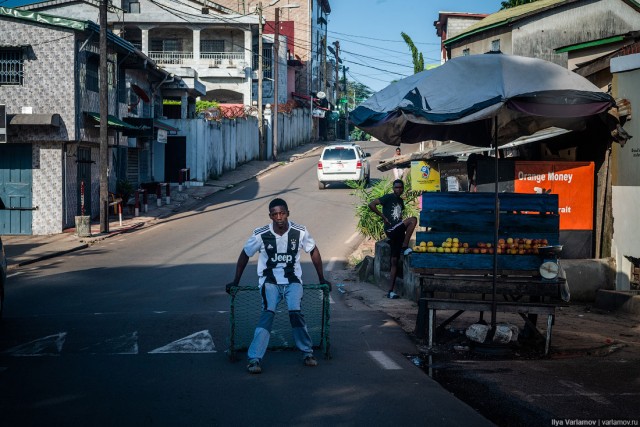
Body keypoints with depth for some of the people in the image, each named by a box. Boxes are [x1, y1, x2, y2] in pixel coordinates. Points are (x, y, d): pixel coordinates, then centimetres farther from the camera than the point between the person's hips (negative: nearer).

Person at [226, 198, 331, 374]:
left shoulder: (299, 232, -7)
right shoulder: (261, 235, -10)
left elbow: (314, 251, 10)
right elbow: (245, 255, 6)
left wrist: (322, 279, 13)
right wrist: (235, 281, 9)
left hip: (292, 280, 1)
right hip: (269, 280, -1)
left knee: (295, 312, -24)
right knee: (268, 313, -25)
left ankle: (307, 352, -5)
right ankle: (254, 358, -28)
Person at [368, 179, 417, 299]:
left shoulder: (401, 201, 19)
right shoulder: (388, 198, -4)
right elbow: (371, 205, -13)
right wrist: (383, 216, -12)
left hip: (398, 232, 7)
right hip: (391, 230, -7)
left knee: (394, 261, 3)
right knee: (413, 219, -22)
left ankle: (390, 291, 3)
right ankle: (405, 247, -15)